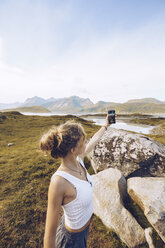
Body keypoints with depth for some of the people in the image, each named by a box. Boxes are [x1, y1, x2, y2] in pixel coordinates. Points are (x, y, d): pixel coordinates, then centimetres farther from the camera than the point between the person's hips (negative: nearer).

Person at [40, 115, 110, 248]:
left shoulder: (78, 159, -18)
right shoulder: (59, 182, -40)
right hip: (73, 237, -6)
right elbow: (50, 234, -27)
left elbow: (94, 140, -1)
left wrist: (105, 126, 14)